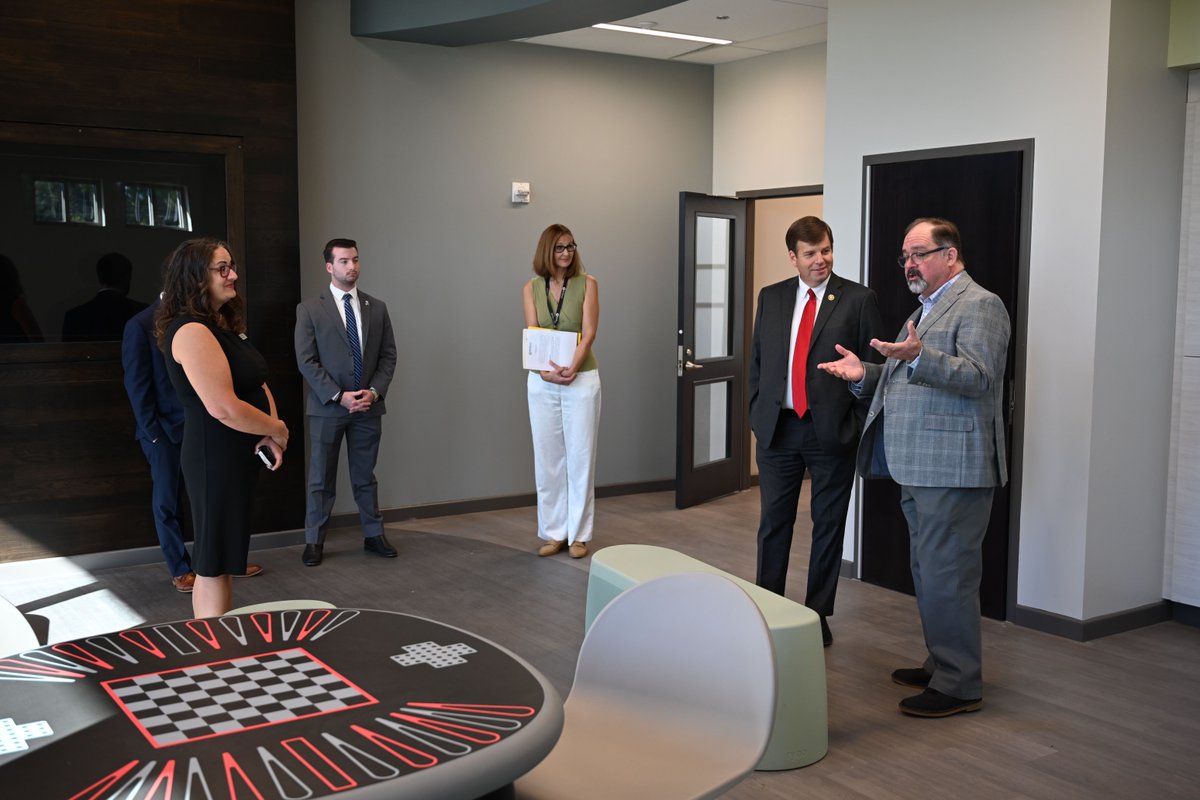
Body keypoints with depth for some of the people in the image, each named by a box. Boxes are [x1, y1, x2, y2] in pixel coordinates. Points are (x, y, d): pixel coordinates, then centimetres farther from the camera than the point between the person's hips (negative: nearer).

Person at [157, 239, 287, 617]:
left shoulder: (225, 325, 12)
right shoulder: (192, 331, -19)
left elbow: (258, 383, 14)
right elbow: (223, 407, -27)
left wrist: (270, 436, -3)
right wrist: (277, 430, -12)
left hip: (240, 456, 10)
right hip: (215, 459, -10)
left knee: (221, 561, 18)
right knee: (214, 565, -1)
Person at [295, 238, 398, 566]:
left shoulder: (377, 307, 8)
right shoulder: (310, 309, -2)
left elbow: (388, 355, 7)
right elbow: (306, 361, -7)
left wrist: (374, 392, -8)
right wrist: (338, 396, -15)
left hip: (368, 406, 3)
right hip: (327, 407, -3)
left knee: (365, 476, 12)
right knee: (321, 479, 6)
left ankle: (373, 535, 20)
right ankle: (314, 541, 14)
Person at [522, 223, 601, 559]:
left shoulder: (587, 284, -1)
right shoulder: (531, 288, 5)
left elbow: (589, 332, -9)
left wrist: (571, 367, -24)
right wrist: (546, 370, -20)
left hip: (582, 379, -2)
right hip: (542, 382, 2)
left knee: (580, 457, 2)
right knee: (547, 458, 7)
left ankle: (578, 534, 11)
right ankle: (553, 532, 17)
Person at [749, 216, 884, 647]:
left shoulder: (858, 299, -3)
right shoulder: (771, 297, 8)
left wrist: (857, 425, -8)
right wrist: (757, 414, 6)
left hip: (832, 430, -3)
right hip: (778, 428, 3)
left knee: (828, 525, 8)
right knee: (773, 521, 8)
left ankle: (818, 616, 20)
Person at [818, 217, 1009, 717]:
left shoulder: (980, 306, -9)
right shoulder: (923, 312, 22)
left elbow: (979, 377, -21)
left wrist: (918, 357, -33)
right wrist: (864, 375, 10)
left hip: (953, 468, -10)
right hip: (917, 468, 10)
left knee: (946, 576, -7)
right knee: (927, 571, 17)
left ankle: (959, 685, 3)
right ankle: (940, 665, 29)